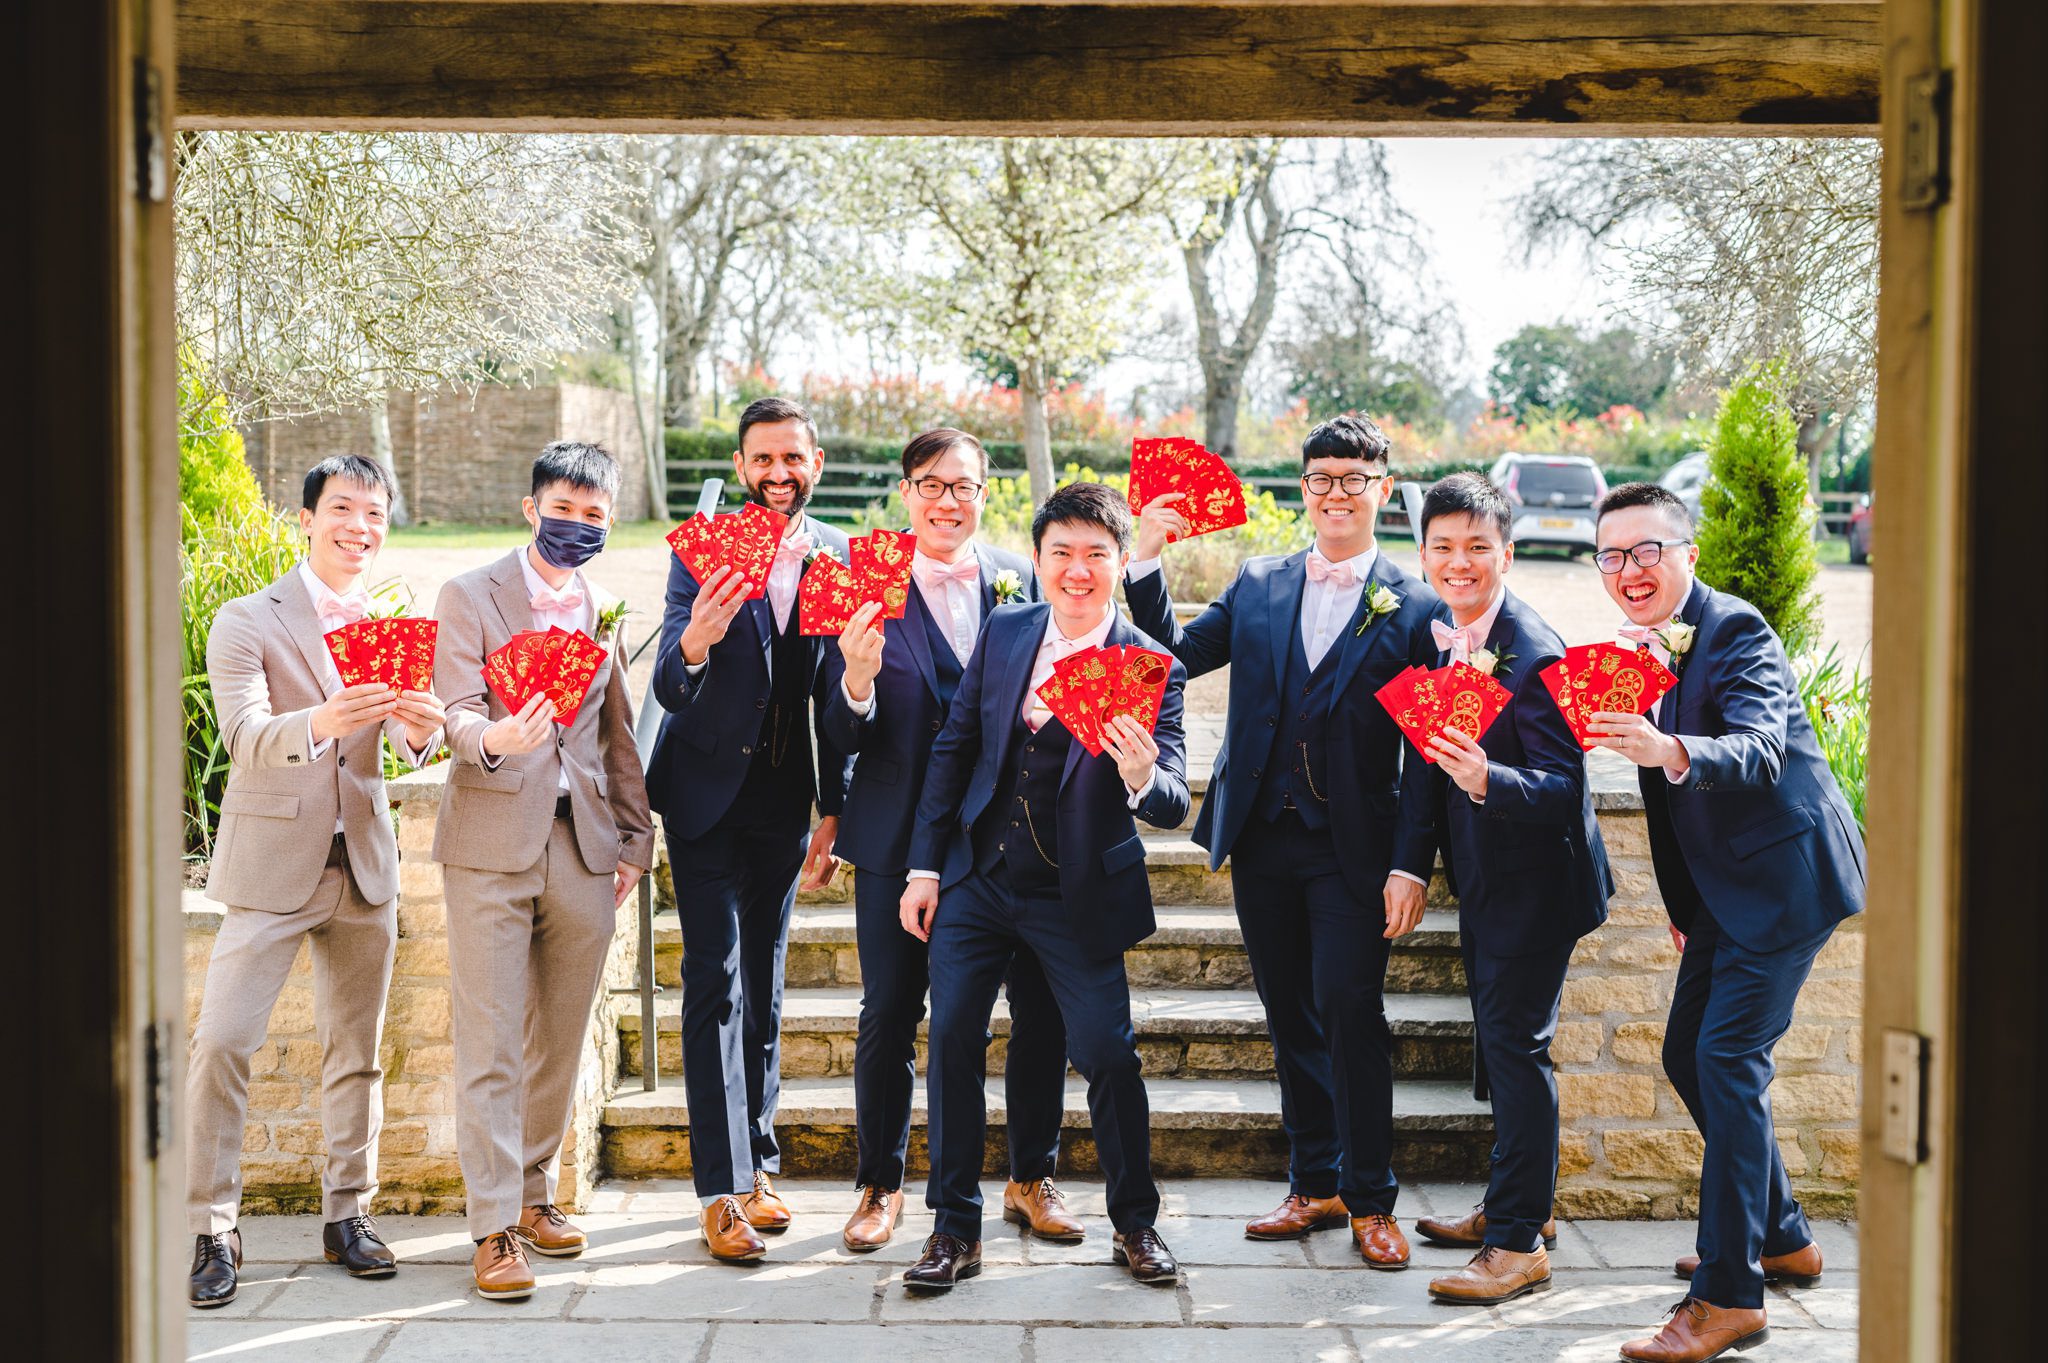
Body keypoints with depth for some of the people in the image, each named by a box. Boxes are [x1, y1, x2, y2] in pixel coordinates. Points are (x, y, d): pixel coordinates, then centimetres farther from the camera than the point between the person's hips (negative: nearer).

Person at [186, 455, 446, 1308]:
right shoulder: (247, 622, -4)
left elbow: (410, 743, -2)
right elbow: (243, 736, -18)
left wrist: (423, 729, -27)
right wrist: (319, 725, -39)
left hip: (364, 867, 4)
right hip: (271, 867, -4)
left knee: (357, 1050, 10)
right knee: (222, 1042, -9)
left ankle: (347, 1215, 21)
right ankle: (209, 1230, 2)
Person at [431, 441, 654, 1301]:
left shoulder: (606, 610, 14)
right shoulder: (469, 596, 1)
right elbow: (457, 714, -8)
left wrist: (636, 834, 13)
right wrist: (493, 739, -30)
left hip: (584, 846, 4)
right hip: (492, 843, -4)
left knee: (560, 1039, 10)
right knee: (489, 1045, -4)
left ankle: (535, 1194, 24)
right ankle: (494, 1226, 1)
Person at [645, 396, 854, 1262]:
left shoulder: (840, 558, -1)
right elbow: (668, 689, -18)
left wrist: (834, 812, 6)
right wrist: (693, 643, -40)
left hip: (785, 798, 3)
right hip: (708, 793, -3)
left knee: (764, 982, 12)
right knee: (715, 980, -6)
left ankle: (755, 1161, 25)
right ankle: (723, 1189, -2)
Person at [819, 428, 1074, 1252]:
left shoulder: (1023, 581, 5)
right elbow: (844, 738, -5)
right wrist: (856, 679, -25)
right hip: (901, 836, -2)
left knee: (1043, 1011, 6)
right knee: (890, 1016, 4)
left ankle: (1032, 1180, 25)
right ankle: (880, 1186, 23)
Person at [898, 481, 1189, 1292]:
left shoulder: (1150, 669, -12)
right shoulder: (1004, 632, 1)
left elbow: (1173, 805, -19)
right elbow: (953, 748, 7)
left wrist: (1143, 779, -44)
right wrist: (924, 866, 4)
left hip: (1077, 900, -3)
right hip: (975, 881, 3)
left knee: (1107, 1054, 0)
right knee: (951, 1042, 2)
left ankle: (1134, 1223, 23)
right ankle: (955, 1228, 16)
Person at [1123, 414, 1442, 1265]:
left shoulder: (1415, 610, -2)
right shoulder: (1257, 587, 11)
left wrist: (1410, 866, -11)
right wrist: (1147, 560, -3)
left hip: (1353, 848, -4)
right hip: (1263, 841, 4)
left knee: (1349, 1012, -7)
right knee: (1289, 1017, 11)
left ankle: (1370, 1201, 9)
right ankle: (1315, 1185, 24)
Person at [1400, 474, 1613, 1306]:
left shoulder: (1535, 655, -23)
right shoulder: (1447, 638, 4)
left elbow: (1564, 787, -27)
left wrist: (1485, 778, -41)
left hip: (1534, 883, -9)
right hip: (1486, 881, 9)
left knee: (1515, 1044, -5)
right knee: (1497, 1041, 18)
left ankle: (1519, 1244, 3)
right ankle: (1517, 1204, 34)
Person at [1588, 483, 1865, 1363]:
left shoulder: (1736, 632, -18)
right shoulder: (1642, 647, 8)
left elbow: (1760, 750, -34)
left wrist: (1669, 752, -52)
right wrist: (1683, 903, 19)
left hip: (1786, 872, -9)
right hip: (1724, 885, 9)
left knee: (1728, 1060, -14)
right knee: (1688, 1057, 14)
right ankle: (1781, 1237, 31)